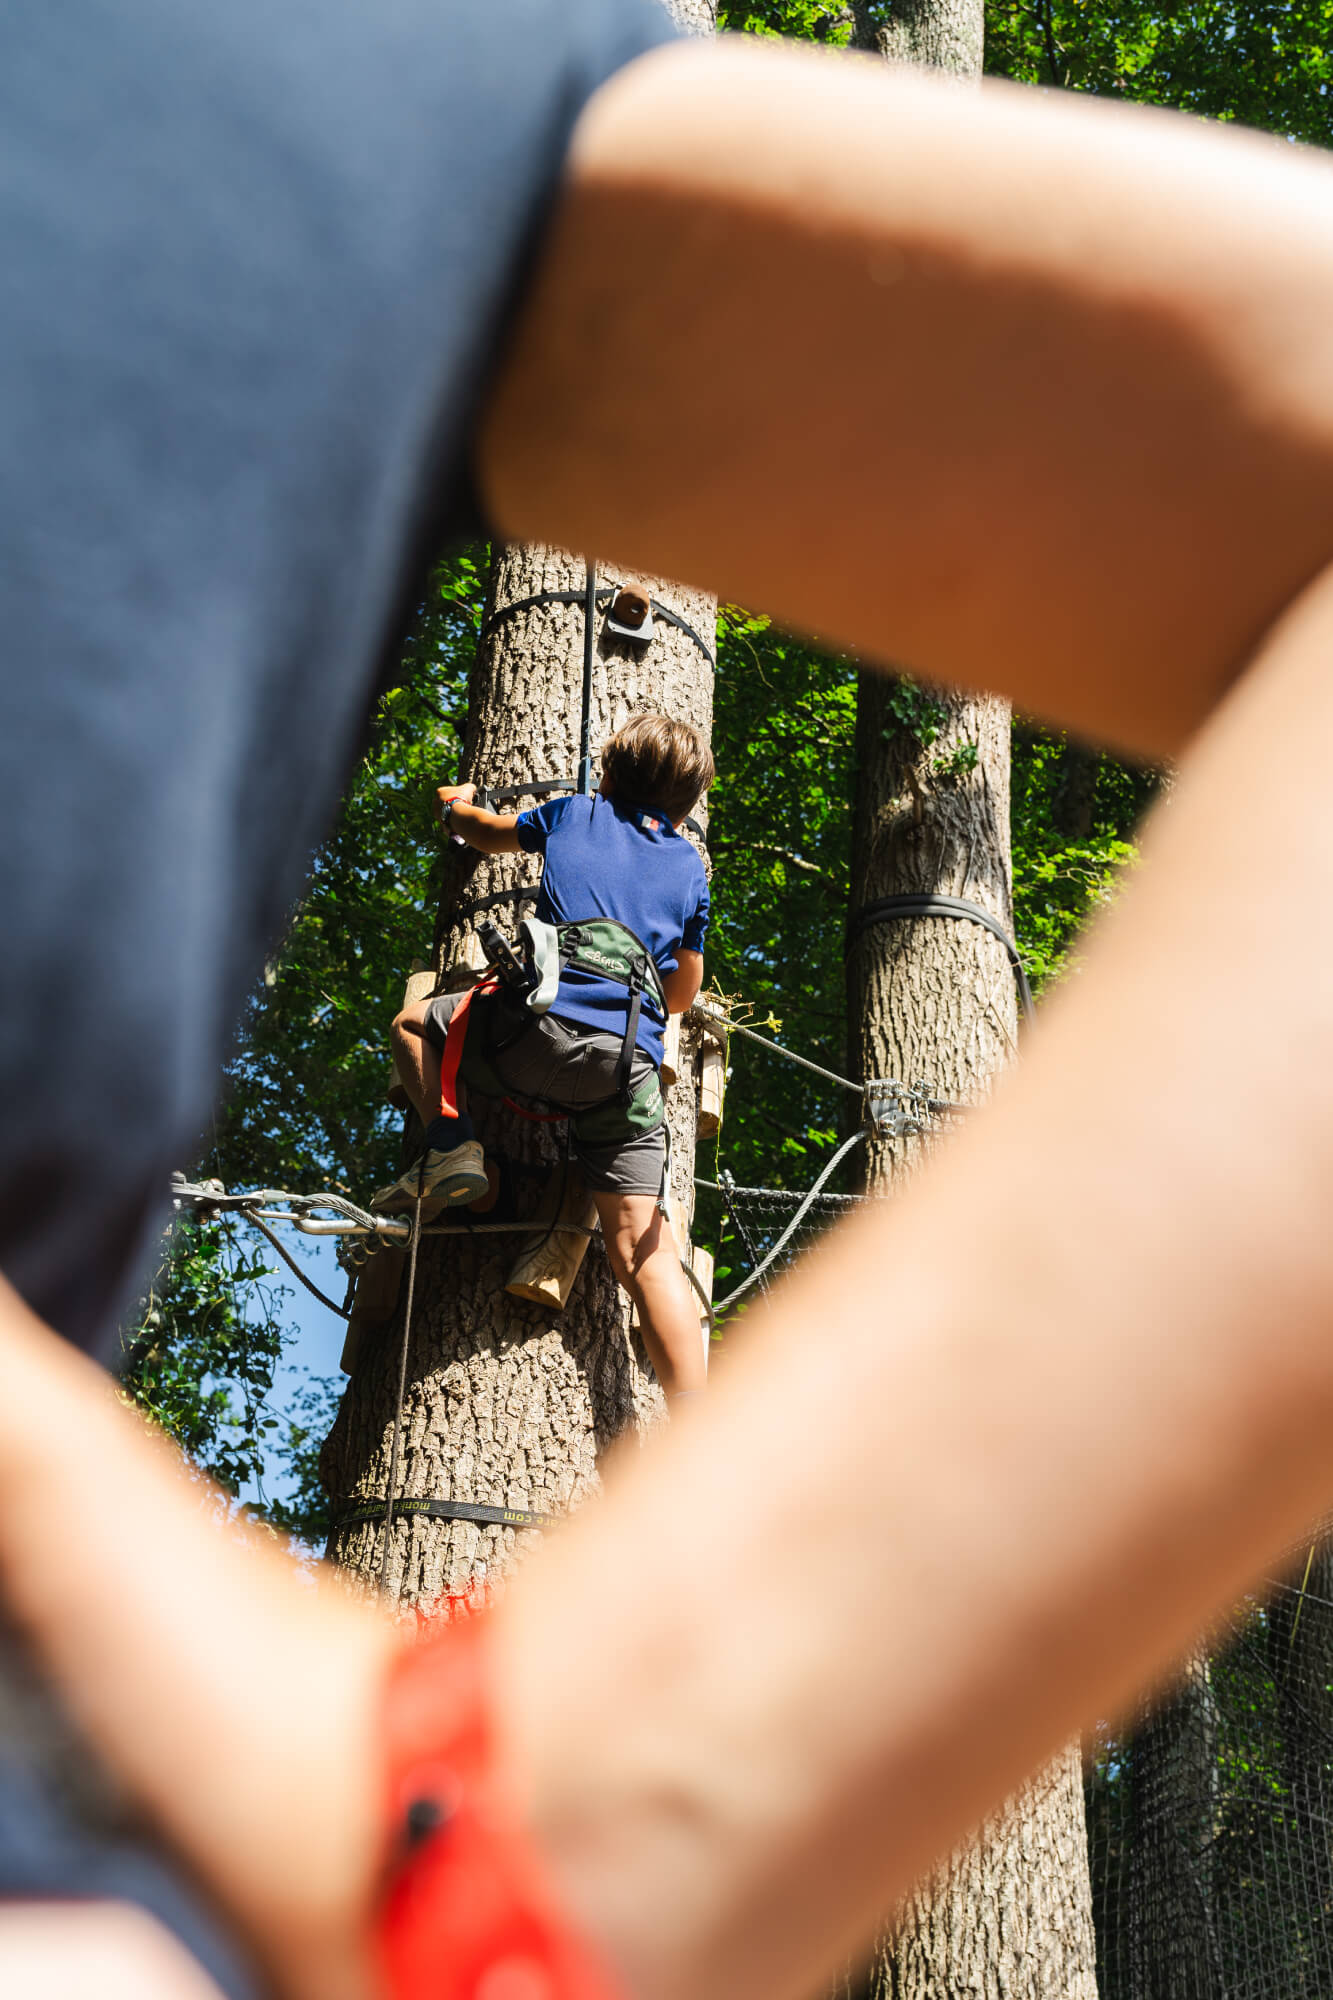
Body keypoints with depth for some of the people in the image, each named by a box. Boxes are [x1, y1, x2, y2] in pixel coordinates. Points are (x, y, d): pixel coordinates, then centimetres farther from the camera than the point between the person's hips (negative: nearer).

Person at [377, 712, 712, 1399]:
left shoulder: (574, 814, 21)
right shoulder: (690, 866, 24)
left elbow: (487, 833, 41)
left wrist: (458, 806, 63)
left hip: (544, 1026, -2)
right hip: (630, 1060, 2)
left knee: (414, 1021, 27)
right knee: (643, 1255, 1)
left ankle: (450, 1144, 3)